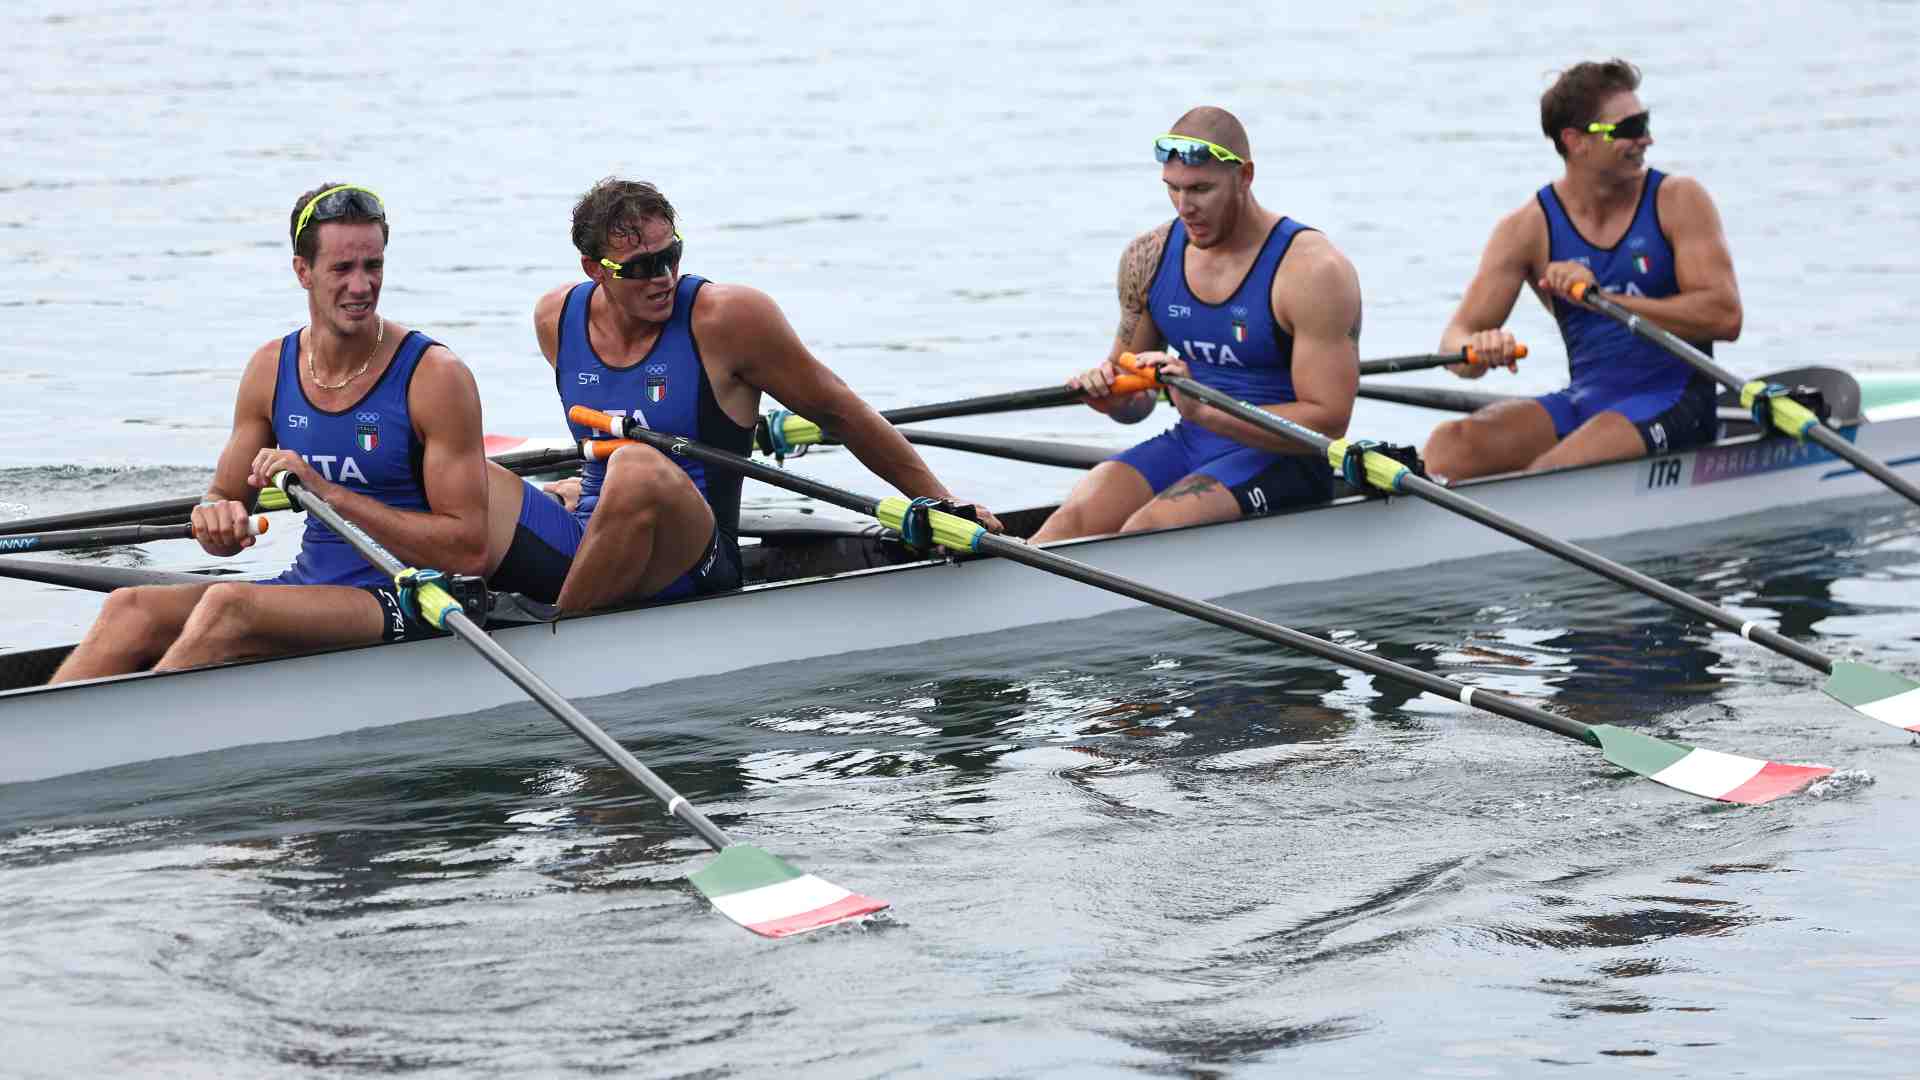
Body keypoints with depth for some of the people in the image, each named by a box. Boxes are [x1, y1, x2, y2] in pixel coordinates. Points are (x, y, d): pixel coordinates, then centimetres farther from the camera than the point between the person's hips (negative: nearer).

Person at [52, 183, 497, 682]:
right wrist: (216, 517, -13)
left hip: (404, 606, -6)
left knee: (226, 605, -31)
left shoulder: (435, 375, -9)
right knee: (131, 608, -17)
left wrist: (328, 492, -20)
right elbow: (227, 498, 14)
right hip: (307, 585, 6)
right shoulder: (271, 368, 7)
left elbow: (469, 551, -14)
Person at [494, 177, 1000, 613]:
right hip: (581, 540, 4)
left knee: (641, 470, -40)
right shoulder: (556, 318, 6)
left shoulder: (728, 317, -8)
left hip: (686, 565, -4)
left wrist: (939, 500, 3)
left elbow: (838, 411, 0)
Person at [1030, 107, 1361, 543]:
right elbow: (1137, 404, 18)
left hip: (1280, 459, -5)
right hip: (1188, 445, 5)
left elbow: (1328, 421, -17)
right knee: (1073, 519, -23)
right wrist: (1112, 396, -8)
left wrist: (1203, 409, -26)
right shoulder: (1149, 257, 6)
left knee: (1145, 530, -31)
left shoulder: (1313, 271, -12)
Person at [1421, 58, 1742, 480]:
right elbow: (1456, 339, -2)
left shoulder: (1677, 201, -1)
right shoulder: (1529, 227, 3)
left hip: (1672, 402, -3)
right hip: (1586, 398, 3)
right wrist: (1478, 350, -29)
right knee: (1449, 446, -23)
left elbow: (1725, 317, -13)